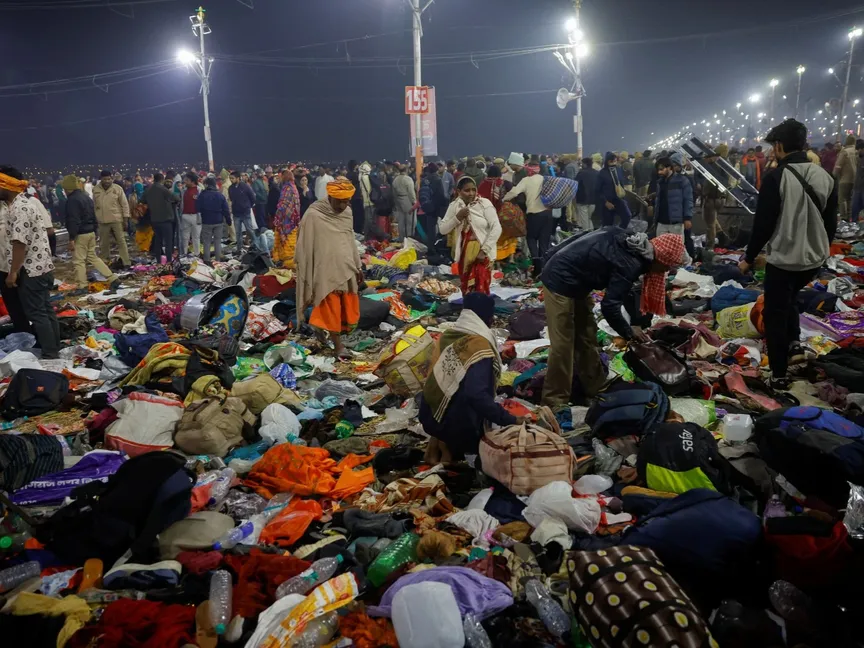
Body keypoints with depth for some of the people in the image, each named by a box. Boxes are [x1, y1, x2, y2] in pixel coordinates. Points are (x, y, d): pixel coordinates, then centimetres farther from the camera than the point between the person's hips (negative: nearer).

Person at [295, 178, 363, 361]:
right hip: (326, 271, -6)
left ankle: (320, 327, 35)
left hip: (347, 269, 6)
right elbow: (305, 247, -9)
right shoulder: (314, 215, -14)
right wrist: (308, 278, -8)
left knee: (349, 310, 13)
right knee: (332, 310, 4)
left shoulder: (348, 213, 4)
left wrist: (358, 266, 14)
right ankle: (338, 345, 18)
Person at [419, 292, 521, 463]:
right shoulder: (480, 347, -24)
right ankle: (449, 445, -2)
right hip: (455, 423, -7)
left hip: (429, 415, 7)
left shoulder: (447, 336, -1)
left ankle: (438, 441, 9)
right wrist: (510, 420, -27)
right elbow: (477, 396, -34)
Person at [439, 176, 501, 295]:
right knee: (466, 290, 12)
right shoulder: (454, 206, 2)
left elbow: (496, 228, -12)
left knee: (481, 291, -9)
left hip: (482, 253, -4)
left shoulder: (484, 203, -9)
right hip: (464, 254, 4)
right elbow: (443, 230, 3)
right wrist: (457, 217, -13)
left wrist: (484, 250, -15)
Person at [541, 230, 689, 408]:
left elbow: (625, 292, 18)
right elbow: (609, 306, -24)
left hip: (575, 283, 10)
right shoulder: (630, 264, -26)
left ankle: (595, 389, 28)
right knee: (563, 344, -7)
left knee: (587, 337, 16)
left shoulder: (636, 249, 3)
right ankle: (555, 401, 3)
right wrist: (629, 333, -8)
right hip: (560, 282, -10)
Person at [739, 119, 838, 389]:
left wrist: (749, 257, -3)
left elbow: (763, 224, -15)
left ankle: (779, 374, 10)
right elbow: (831, 222, 9)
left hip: (783, 259, -6)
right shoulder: (825, 176, 1)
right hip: (814, 257, 6)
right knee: (789, 297, 33)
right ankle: (794, 343, 24)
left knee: (775, 313, 7)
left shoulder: (776, 177, -17)